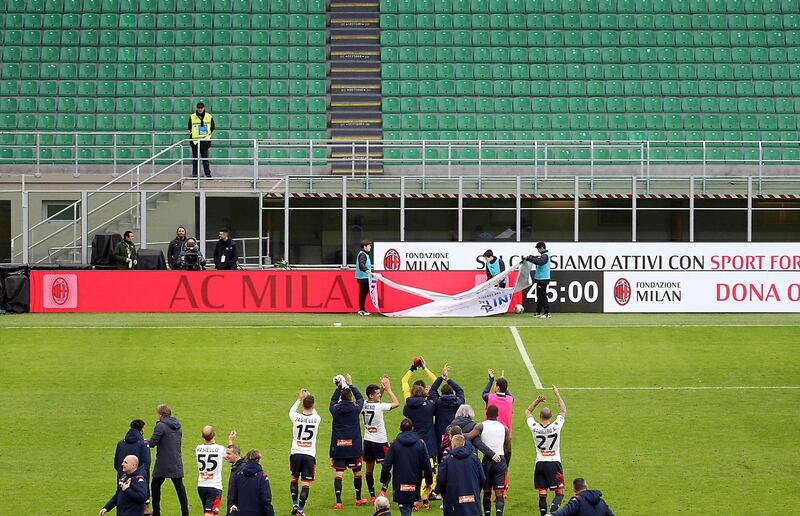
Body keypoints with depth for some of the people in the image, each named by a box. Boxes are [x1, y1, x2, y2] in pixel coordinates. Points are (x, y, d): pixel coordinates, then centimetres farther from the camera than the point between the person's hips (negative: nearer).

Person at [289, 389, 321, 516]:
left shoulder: (296, 417, -9)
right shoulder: (316, 419, -8)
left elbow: (291, 411, 17)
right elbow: (314, 413, 19)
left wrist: (299, 399, 26)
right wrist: (309, 398, 24)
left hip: (296, 453, 1)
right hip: (309, 455, -1)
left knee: (294, 479, 22)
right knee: (306, 484, 1)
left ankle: (295, 504, 17)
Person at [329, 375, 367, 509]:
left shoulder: (335, 409, -2)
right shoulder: (355, 408, -5)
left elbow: (333, 401, 22)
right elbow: (360, 398, 16)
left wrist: (339, 387, 29)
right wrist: (351, 385, 25)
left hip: (338, 446, 1)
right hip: (354, 446, -1)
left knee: (339, 473, -3)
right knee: (357, 472, 15)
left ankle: (338, 502, -11)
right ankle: (358, 499, 29)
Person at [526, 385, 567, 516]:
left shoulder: (535, 428, -7)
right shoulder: (556, 426, -11)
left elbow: (527, 412, 12)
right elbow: (563, 411, 5)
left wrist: (537, 401, 8)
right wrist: (557, 394, 12)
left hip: (540, 464, 2)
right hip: (554, 462, -2)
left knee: (542, 494, 6)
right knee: (560, 492, 0)